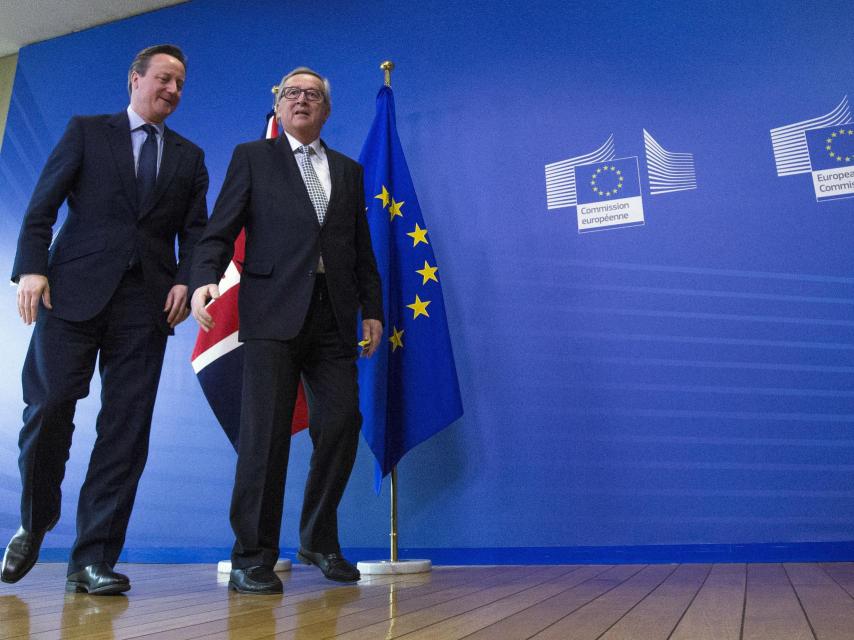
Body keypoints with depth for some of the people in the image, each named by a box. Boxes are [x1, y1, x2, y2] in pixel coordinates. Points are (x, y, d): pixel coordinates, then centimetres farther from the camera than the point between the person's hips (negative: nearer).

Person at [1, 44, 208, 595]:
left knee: (127, 429, -2)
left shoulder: (190, 157, 19)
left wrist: (185, 280, -7)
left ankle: (93, 559, 7)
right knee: (47, 410, -4)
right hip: (74, 292, -1)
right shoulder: (86, 131, 13)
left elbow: (195, 231, 11)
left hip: (146, 302, 2)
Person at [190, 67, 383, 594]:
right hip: (274, 312, -3)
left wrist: (373, 309, 10)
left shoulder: (349, 171, 22)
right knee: (266, 433, -7)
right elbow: (220, 230, 4)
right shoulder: (252, 157, 13)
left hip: (333, 317, 3)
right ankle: (253, 558, 5)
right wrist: (204, 278, -14)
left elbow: (362, 250, 18)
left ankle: (320, 541, 19)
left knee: (342, 424, -1)